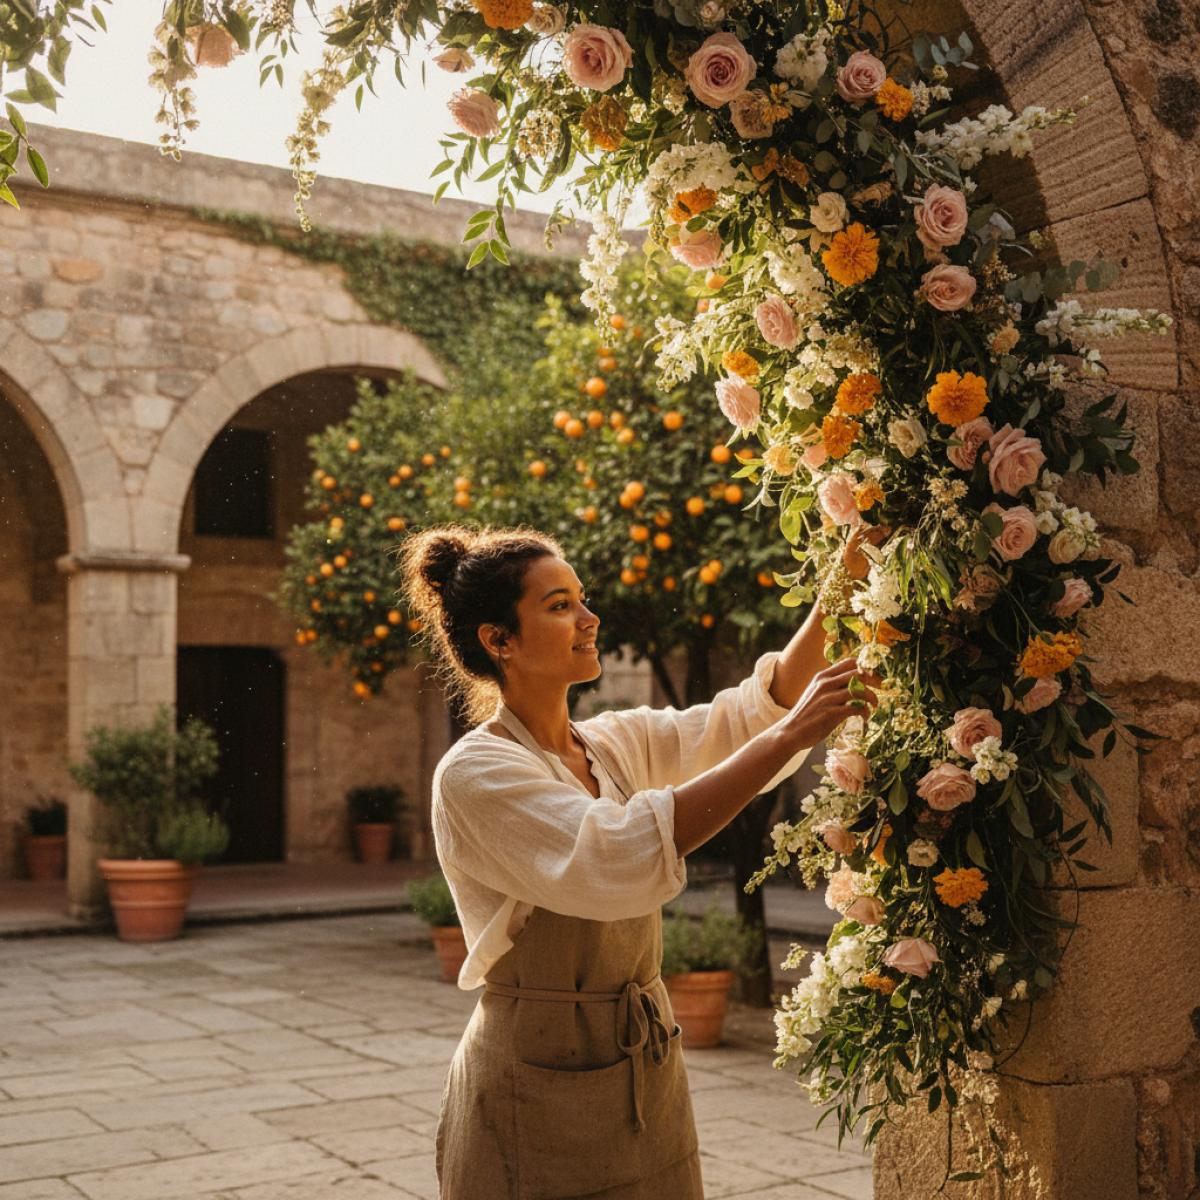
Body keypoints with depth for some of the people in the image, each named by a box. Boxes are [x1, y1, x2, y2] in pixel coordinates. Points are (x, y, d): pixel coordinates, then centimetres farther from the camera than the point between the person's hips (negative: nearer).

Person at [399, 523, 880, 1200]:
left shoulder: (616, 743, 5)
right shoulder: (475, 774, -18)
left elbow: (751, 712, 2)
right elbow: (618, 855, -32)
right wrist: (787, 737, -32)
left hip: (649, 1072, 7)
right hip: (542, 1091, -7)